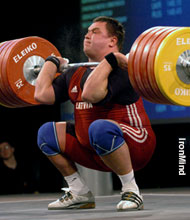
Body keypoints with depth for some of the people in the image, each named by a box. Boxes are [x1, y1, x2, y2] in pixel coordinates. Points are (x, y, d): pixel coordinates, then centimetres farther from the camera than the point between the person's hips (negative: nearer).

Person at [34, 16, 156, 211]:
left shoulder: (119, 69, -17)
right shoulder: (76, 75, 10)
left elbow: (90, 94, -36)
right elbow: (42, 94, 2)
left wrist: (109, 60, -29)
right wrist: (52, 62, 14)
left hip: (135, 147, -9)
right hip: (93, 150, 9)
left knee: (100, 128, -39)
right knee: (47, 133, 7)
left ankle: (131, 191, -20)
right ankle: (80, 194, 10)